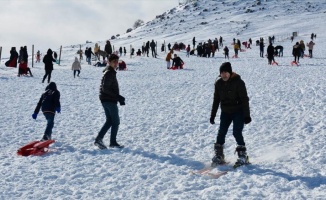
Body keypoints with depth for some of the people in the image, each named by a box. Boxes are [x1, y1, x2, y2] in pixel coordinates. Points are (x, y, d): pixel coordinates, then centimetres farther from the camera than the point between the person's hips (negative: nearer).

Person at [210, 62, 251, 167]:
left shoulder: (238, 82, -14)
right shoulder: (218, 83, 1)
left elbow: (244, 99, -12)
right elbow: (216, 100, 10)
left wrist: (247, 115, -15)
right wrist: (212, 115, 10)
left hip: (238, 111, -5)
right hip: (225, 112, 5)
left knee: (237, 132, -13)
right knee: (221, 133, -2)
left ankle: (243, 156, 0)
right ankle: (218, 155, 10)